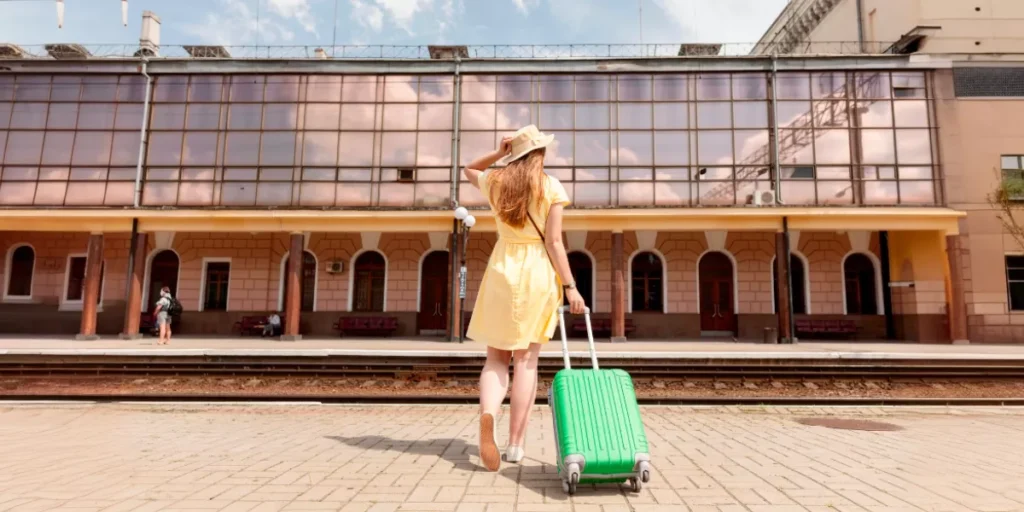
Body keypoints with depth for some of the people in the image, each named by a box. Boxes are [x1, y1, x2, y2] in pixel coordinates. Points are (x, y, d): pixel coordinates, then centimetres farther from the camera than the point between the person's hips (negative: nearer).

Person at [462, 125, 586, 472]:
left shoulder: (495, 182, 6)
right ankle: (515, 444, 9)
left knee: (496, 358, 9)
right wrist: (570, 287, -6)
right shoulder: (551, 188, -2)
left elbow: (468, 171, 30)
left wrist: (499, 154, 15)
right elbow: (554, 242, -9)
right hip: (538, 273, -2)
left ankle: (488, 413, -20)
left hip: (502, 270, 2)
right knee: (526, 359, 5)